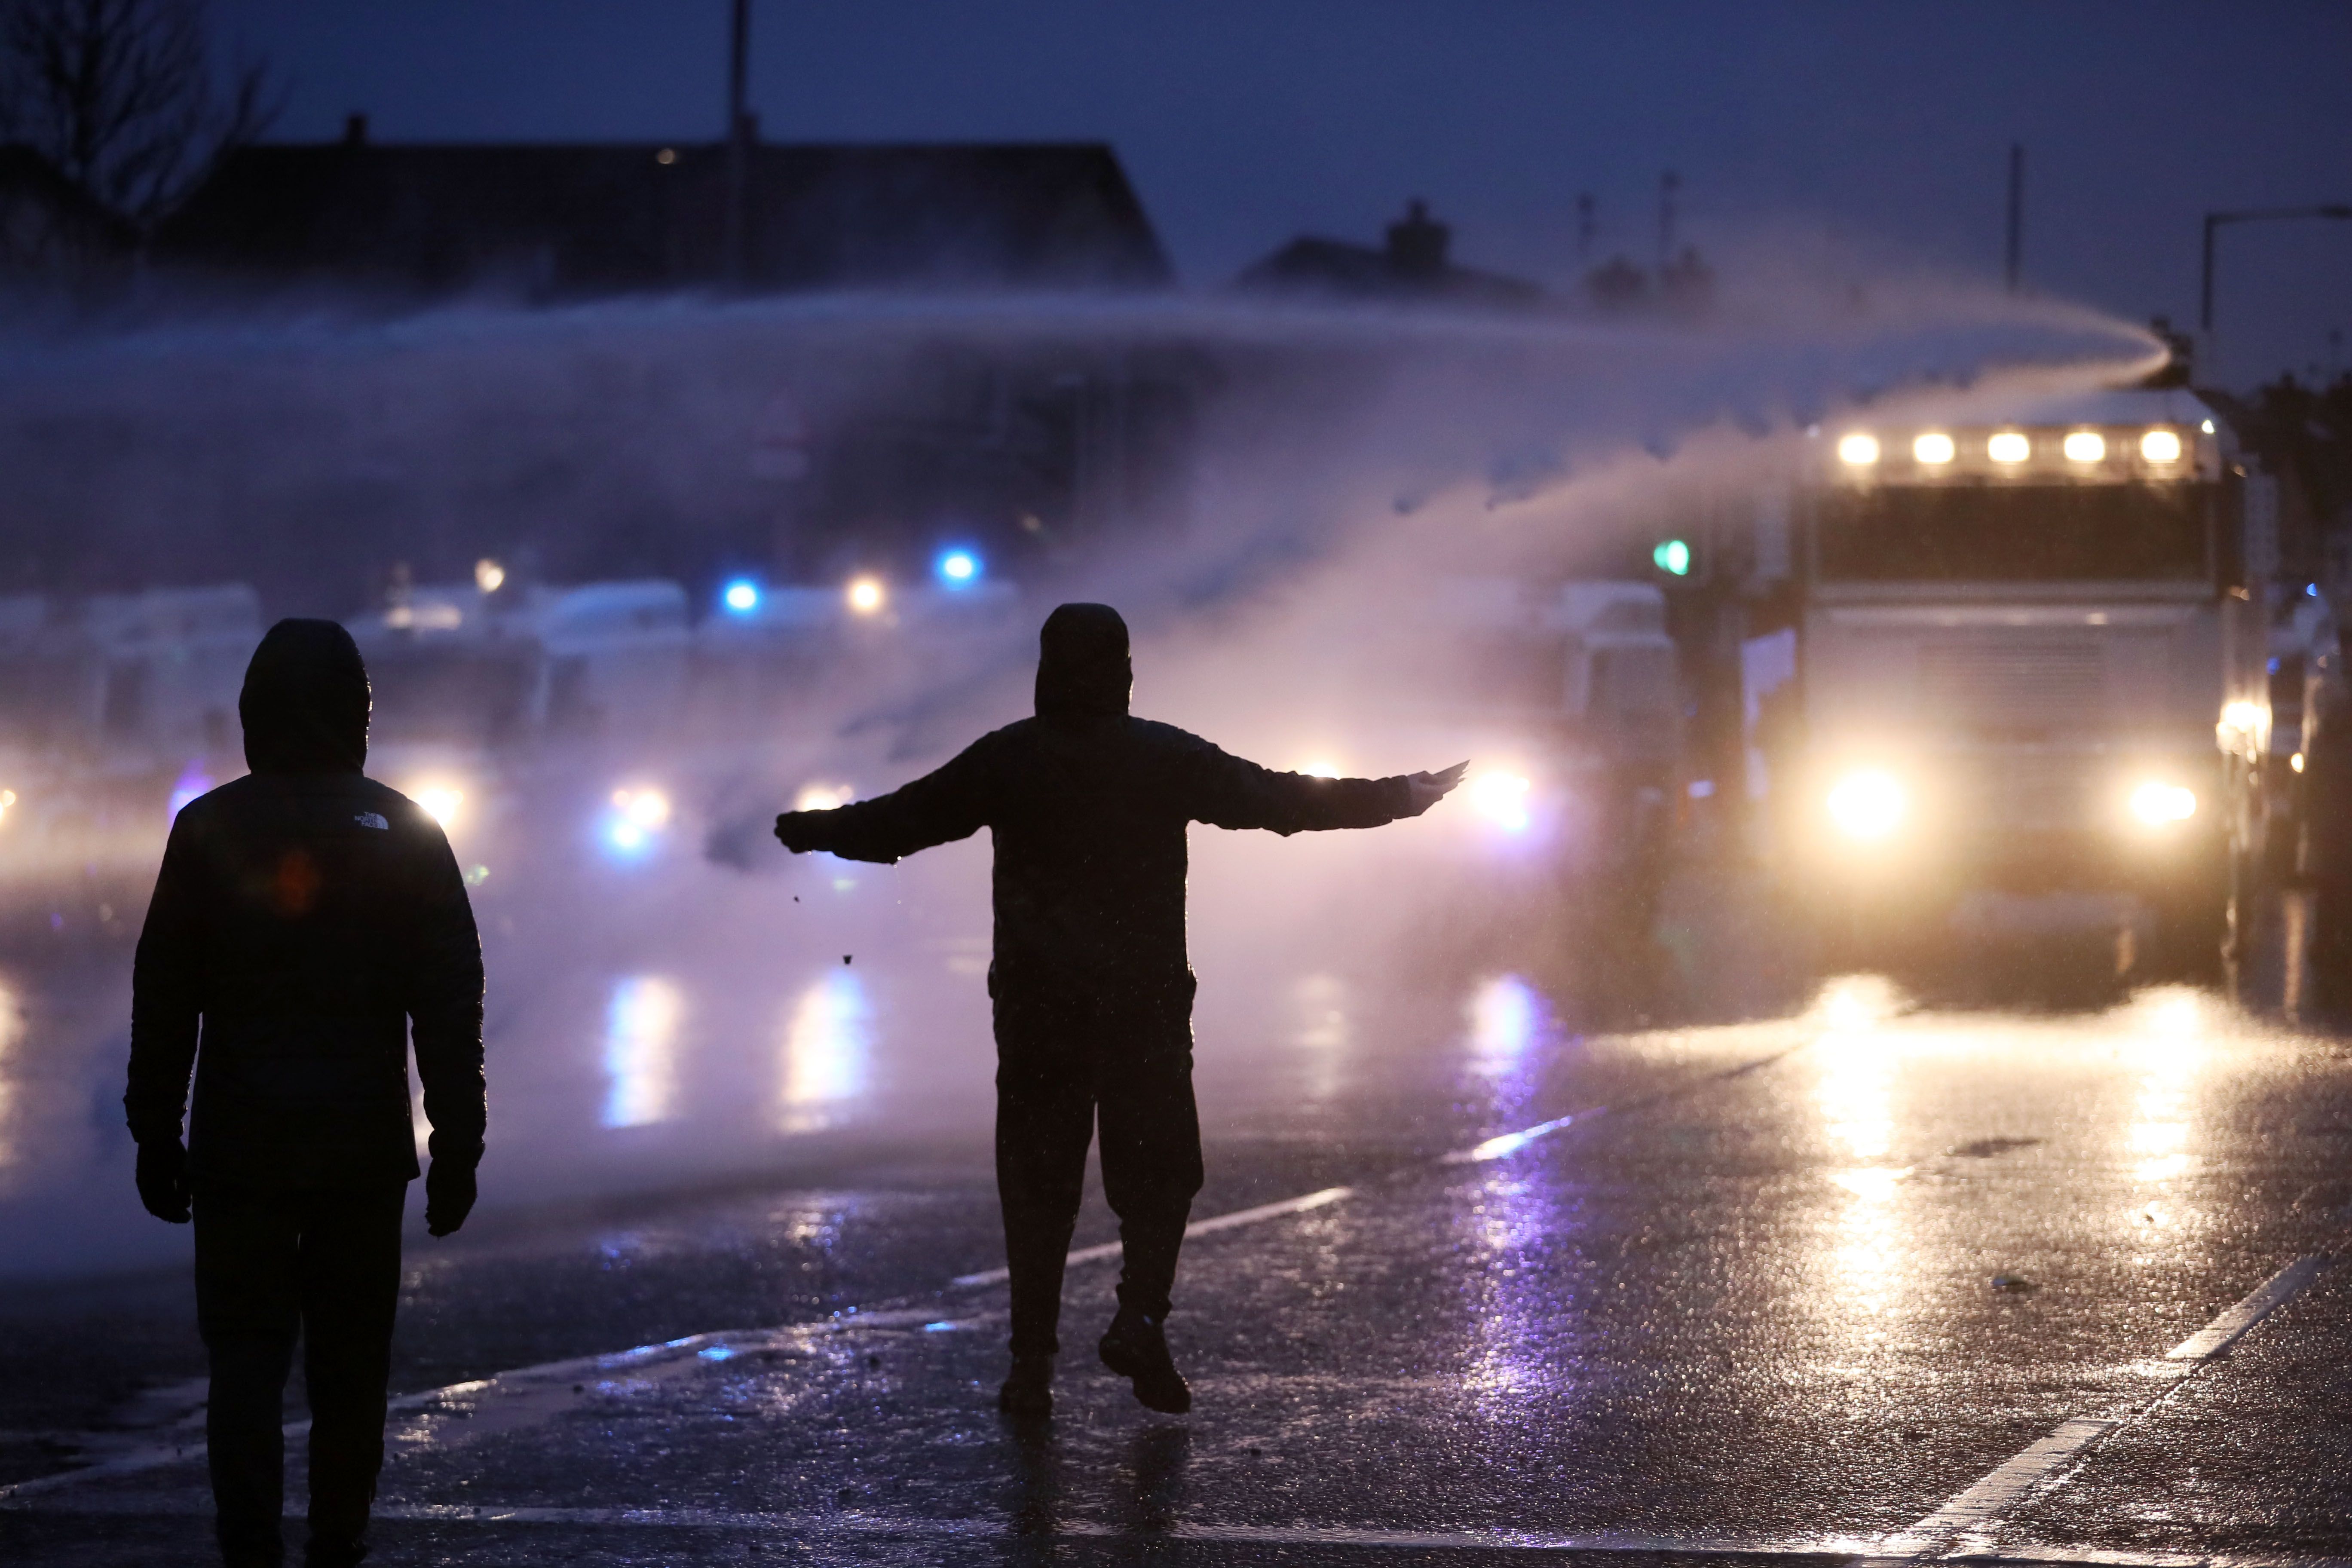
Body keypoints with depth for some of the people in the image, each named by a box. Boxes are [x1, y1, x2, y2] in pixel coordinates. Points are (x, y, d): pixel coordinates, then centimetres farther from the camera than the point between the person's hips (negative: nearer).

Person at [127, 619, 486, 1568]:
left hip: (239, 1150, -1)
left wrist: (156, 1135, 9)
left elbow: (163, 995, 1)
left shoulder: (208, 830, -2)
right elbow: (451, 1001, 0)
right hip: (365, 1146, 1)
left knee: (246, 1359, 1)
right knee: (350, 1365, 9)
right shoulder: (403, 832, -1)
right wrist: (457, 1145, 6)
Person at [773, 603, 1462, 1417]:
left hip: (1036, 1005, 1)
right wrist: (1406, 797, 9)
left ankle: (1033, 1361, 2)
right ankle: (1140, 1314, -10)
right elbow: (1283, 801, 0)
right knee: (1158, 1168, 10)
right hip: (1147, 1002, -1)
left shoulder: (1006, 759, -1)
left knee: (1037, 1178, 6)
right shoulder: (1168, 757, -2)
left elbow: (903, 819, 2)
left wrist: (813, 831, 20)